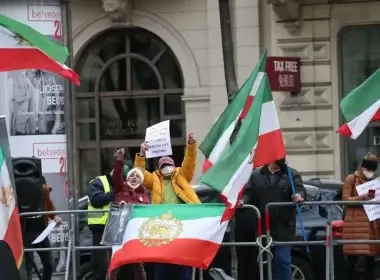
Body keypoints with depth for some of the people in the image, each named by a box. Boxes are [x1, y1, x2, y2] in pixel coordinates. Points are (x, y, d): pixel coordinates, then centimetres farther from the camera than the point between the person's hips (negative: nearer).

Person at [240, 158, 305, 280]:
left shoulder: (292, 174, 7)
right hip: (263, 227, 3)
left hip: (283, 227, -3)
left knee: (282, 259, -6)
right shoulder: (256, 175, 12)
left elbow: (300, 189, -6)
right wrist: (243, 201, -16)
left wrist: (298, 195, -30)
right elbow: (249, 193, 7)